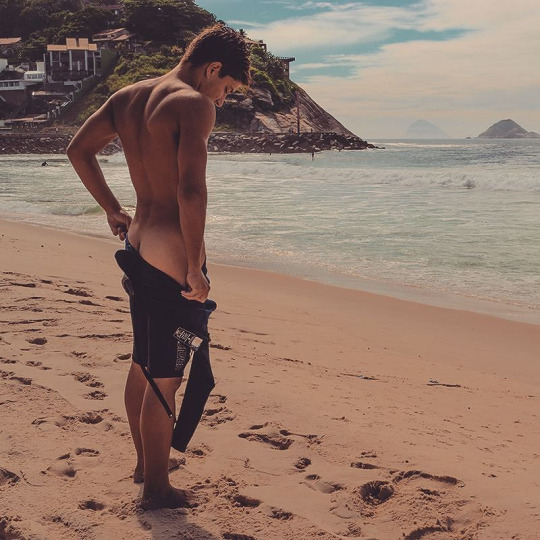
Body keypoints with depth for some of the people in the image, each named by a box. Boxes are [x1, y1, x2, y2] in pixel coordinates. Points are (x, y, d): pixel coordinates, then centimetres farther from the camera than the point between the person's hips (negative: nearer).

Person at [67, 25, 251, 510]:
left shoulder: (128, 97, 10)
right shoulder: (195, 105, -16)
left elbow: (78, 150, 18)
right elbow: (191, 190, -25)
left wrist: (113, 209, 22)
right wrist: (195, 267, -18)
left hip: (137, 245, 9)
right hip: (172, 254, -9)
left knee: (143, 365, 22)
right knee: (166, 378, 3)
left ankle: (144, 461, 40)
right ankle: (157, 488, 17)